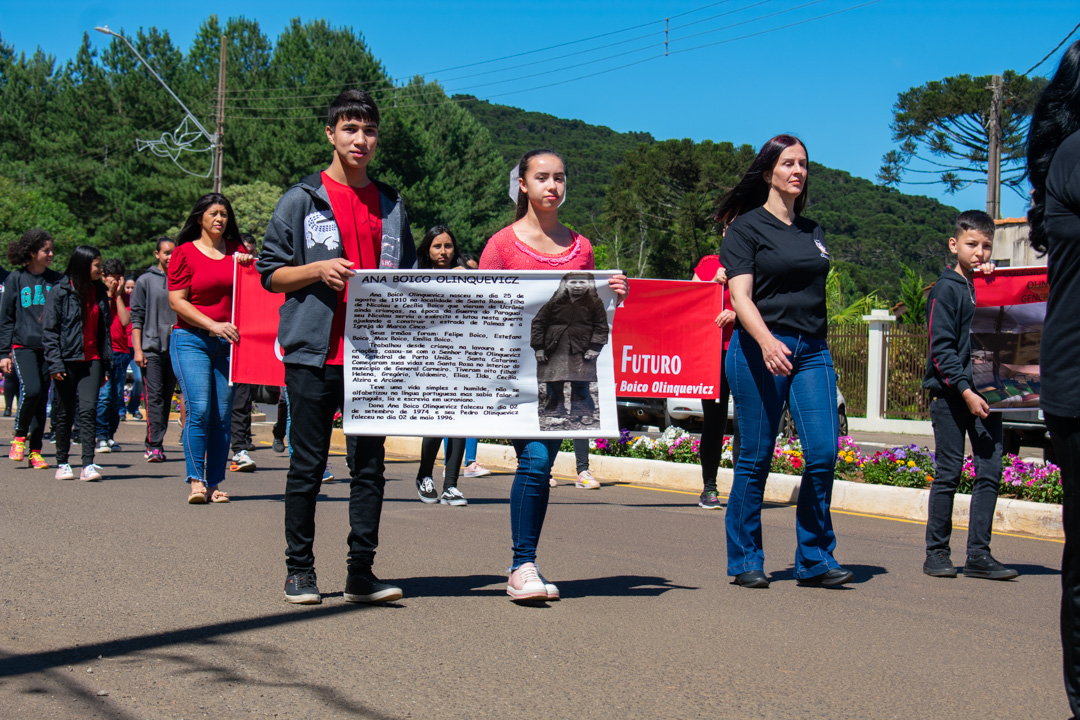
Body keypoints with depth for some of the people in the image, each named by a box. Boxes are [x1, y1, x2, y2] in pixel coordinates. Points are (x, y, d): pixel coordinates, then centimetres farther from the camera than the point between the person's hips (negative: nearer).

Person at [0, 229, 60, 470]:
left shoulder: (56, 279, 9)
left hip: (49, 347, 3)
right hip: (23, 344, -3)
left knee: (42, 397, 2)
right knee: (31, 390, -19)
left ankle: (35, 450, 10)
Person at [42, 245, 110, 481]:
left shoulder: (99, 291, 11)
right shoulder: (60, 291, -4)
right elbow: (49, 329, -6)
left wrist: (105, 363, 12)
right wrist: (55, 363, -13)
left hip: (91, 359, 3)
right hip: (67, 360, -3)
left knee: (88, 409, -10)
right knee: (65, 413, 6)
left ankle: (88, 465, -13)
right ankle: (62, 463, 18)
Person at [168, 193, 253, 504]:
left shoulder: (237, 251, 14)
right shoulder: (184, 252, 3)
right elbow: (176, 301, -3)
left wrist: (250, 267, 0)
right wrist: (213, 326, -13)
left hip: (229, 341, 3)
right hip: (192, 340, -3)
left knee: (223, 415, 0)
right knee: (199, 410, -14)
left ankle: (215, 483, 5)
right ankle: (195, 481, -10)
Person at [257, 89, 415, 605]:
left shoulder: (392, 206, 15)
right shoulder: (302, 200, 4)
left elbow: (408, 276, 21)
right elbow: (269, 273, 3)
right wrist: (319, 270, -13)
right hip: (314, 351, -3)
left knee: (370, 464, 3)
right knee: (308, 465, 2)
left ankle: (361, 572, 9)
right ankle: (300, 570, 12)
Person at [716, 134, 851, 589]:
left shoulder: (813, 232, 19)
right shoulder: (747, 227, 1)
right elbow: (740, 296, -10)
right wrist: (767, 341, -26)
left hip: (812, 350, 5)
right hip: (759, 348, -5)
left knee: (823, 452, -6)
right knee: (756, 458, -1)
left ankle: (814, 560, 5)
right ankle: (745, 562, 11)